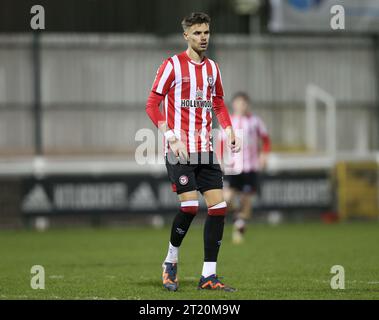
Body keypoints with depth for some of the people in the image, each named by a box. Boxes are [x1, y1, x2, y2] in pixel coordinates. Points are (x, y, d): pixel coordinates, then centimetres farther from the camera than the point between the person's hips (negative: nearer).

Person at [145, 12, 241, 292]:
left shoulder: (212, 67, 13)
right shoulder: (173, 65, -5)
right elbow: (152, 105, -6)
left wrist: (230, 134, 8)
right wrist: (171, 138, -15)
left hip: (206, 151, 6)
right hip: (180, 151, -6)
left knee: (219, 206, -3)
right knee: (190, 206, -15)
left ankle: (208, 276, 1)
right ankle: (171, 262, 10)